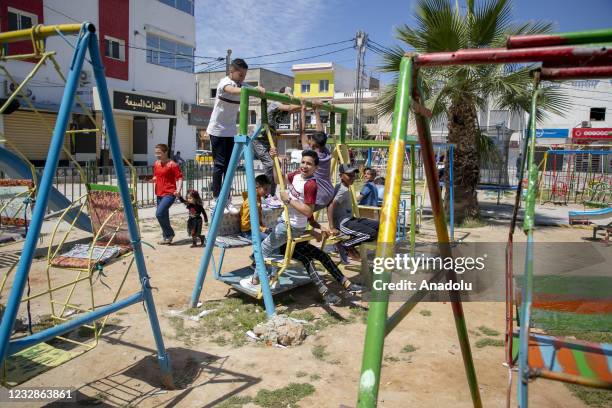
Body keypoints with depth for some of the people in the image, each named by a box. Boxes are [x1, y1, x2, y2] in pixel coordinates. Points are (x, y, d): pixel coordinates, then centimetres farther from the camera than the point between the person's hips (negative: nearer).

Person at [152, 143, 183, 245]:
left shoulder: (172, 165, -10)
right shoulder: (156, 164, 12)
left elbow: (179, 178, -11)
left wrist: (178, 190, -25)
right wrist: (153, 179, 2)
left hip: (169, 193, -8)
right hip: (159, 194, 8)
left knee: (159, 214, -20)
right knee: (164, 216, 13)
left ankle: (169, 234, -1)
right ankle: (166, 237, 26)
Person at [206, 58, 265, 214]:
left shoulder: (241, 86, 8)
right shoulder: (225, 82, -14)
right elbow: (233, 91, -37)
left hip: (231, 131, 6)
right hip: (218, 130, -6)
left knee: (229, 165, 5)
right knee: (219, 164, -5)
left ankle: (226, 199, 9)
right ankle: (216, 199, 2)